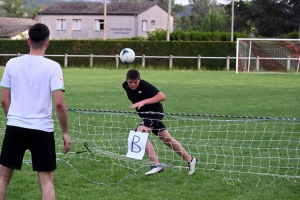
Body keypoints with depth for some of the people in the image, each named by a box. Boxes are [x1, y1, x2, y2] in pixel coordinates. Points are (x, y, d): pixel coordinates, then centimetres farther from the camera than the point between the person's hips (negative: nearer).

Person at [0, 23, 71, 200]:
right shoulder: (52, 67, -7)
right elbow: (59, 103, -12)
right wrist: (65, 132, -3)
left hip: (15, 127, 3)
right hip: (42, 129, -2)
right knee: (47, 181, 4)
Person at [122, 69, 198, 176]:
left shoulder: (144, 85, -25)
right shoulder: (125, 86, -4)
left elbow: (162, 96, -31)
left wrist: (144, 102, -36)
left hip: (155, 112, -8)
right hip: (145, 114, 8)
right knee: (167, 139, 14)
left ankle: (156, 165, -25)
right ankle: (190, 159, 26)